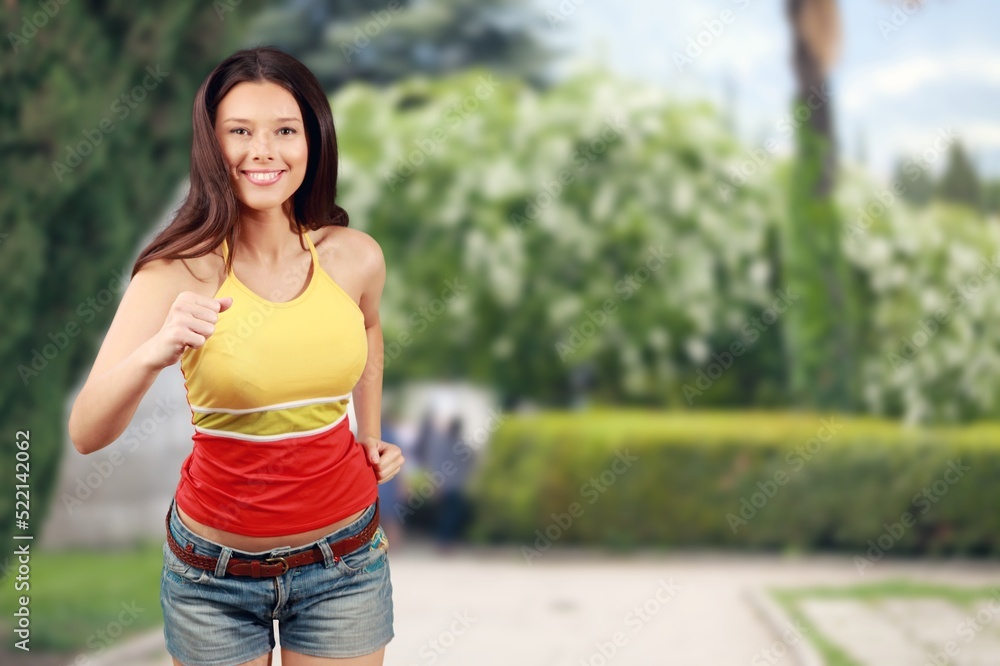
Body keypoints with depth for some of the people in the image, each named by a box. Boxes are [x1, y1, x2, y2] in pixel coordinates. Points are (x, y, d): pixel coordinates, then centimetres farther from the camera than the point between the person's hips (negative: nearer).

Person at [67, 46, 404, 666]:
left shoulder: (356, 257, -7)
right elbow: (86, 433, -26)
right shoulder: (180, 272, -17)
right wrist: (155, 354, -41)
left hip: (343, 559, 2)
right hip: (216, 574, -2)